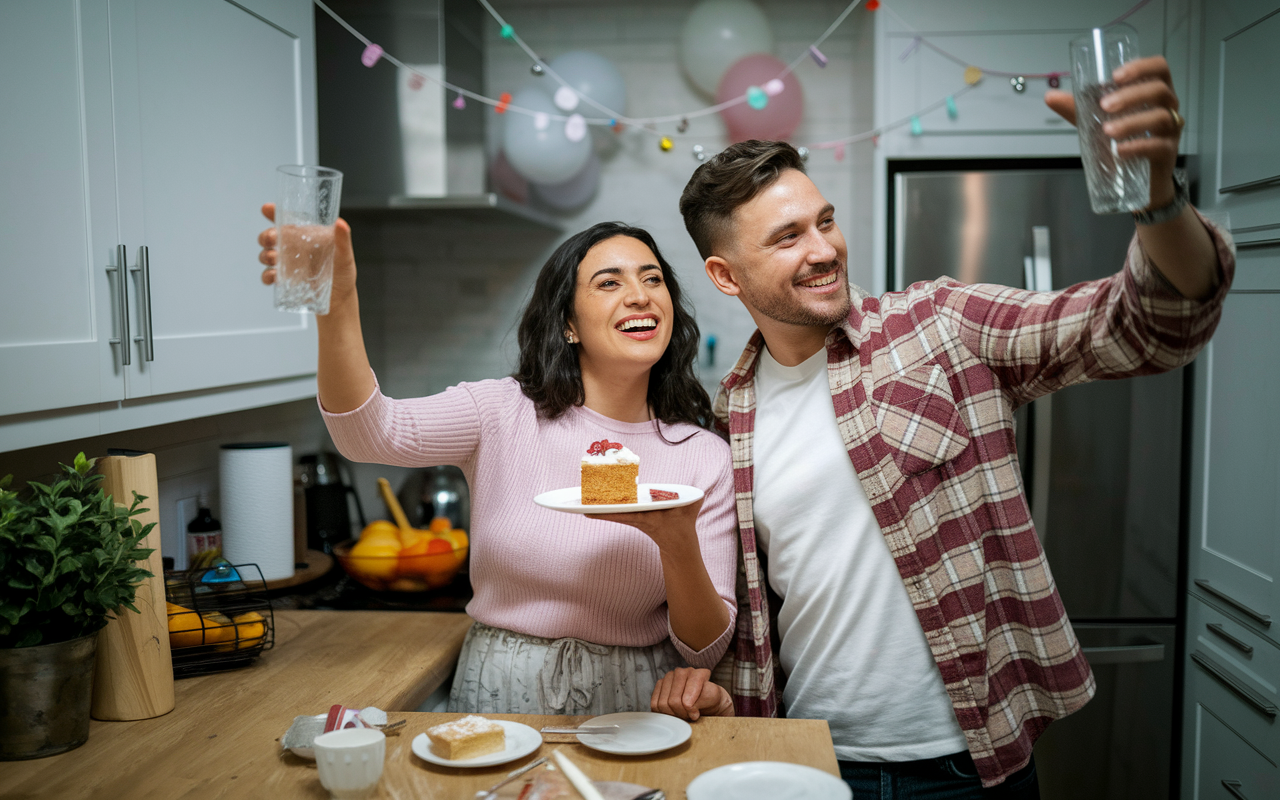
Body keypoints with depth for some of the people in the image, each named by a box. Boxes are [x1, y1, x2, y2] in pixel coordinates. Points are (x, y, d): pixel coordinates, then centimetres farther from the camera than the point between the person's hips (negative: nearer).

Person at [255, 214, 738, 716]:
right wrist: (336, 307, -40)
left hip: (633, 708, 2)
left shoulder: (705, 457, -3)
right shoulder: (504, 414, -3)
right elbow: (372, 430, -22)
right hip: (499, 696, -1)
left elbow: (707, 649, -4)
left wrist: (679, 545, -24)